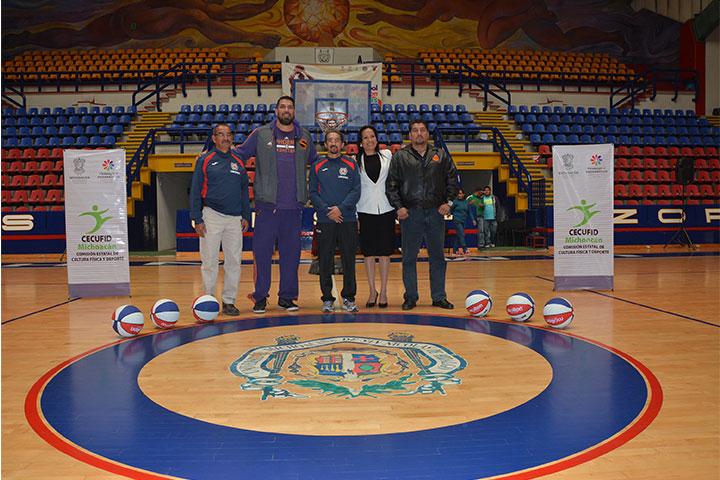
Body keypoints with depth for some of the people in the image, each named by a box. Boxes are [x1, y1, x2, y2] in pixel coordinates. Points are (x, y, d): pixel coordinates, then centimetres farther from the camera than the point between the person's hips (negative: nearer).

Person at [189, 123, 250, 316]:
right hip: (211, 216, -3)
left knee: (234, 260, 3)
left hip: (234, 218, 3)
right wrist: (197, 219, -7)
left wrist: (245, 216, 10)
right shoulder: (205, 161, 3)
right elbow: (195, 191, 1)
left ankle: (229, 301, 13)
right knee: (210, 261, 1)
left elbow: (244, 191, 18)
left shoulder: (239, 163, 13)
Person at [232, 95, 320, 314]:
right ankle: (260, 297, 12)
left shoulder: (304, 137, 13)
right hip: (267, 205, -2)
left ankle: (287, 297, 17)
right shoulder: (261, 134, 6)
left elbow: (315, 162, 28)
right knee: (262, 251, 0)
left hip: (294, 206, 2)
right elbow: (238, 154, 12)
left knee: (291, 252, 6)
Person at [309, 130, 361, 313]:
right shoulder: (317, 167, 9)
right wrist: (327, 210, -10)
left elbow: (356, 191, 0)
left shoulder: (351, 165, 8)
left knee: (349, 260, 2)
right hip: (325, 221, 0)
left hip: (348, 219, 0)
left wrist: (341, 208, -13)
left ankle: (349, 298, 13)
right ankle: (327, 299, 12)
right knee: (325, 262, 2)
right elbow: (313, 193, 4)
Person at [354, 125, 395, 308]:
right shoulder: (356, 161, 5)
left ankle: (383, 292, 13)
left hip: (386, 209, 0)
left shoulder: (387, 154, 7)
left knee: (384, 252, 3)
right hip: (366, 210, 0)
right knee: (369, 252, 3)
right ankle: (372, 291, 16)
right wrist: (354, 214, 0)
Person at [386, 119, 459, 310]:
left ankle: (439, 297, 17)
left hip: (436, 212, 2)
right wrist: (398, 206, -8)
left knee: (437, 257, 7)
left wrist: (448, 201, 1)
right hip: (410, 212, -1)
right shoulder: (400, 157, 5)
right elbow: (391, 185, 2)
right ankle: (411, 297, 14)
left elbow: (452, 179, 13)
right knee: (409, 257, 3)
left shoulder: (441, 155, 10)